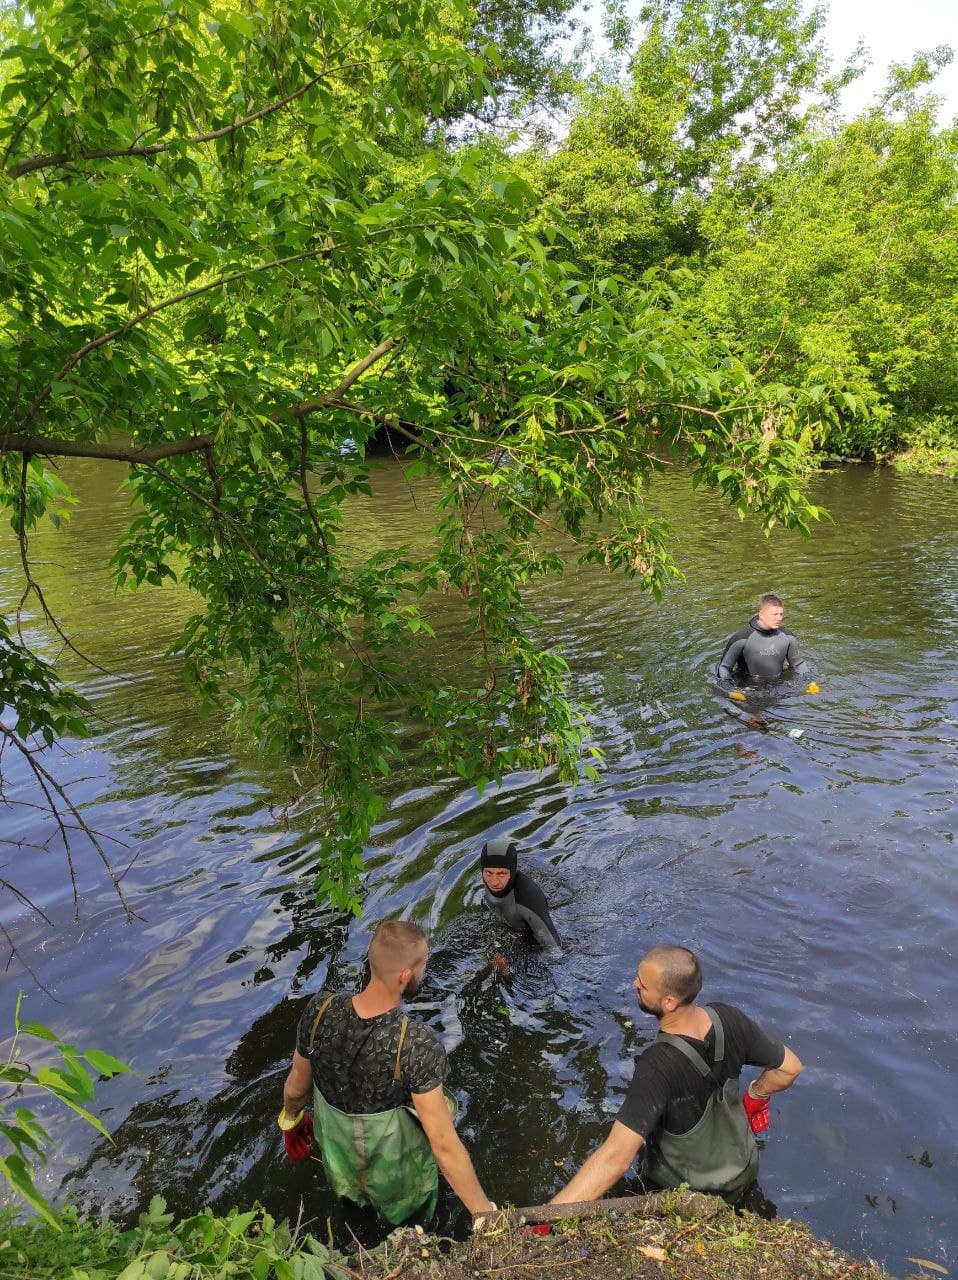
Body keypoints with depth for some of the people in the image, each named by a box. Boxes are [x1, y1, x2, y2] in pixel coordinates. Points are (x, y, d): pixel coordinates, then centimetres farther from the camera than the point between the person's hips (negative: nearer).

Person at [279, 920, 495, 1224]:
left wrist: (290, 1119, 14)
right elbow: (444, 1145, -33)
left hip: (339, 1163, 4)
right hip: (398, 1173, -3)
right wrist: (485, 1213, -21)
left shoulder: (320, 1010, -28)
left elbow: (296, 1086, -9)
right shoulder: (419, 1045, -40)